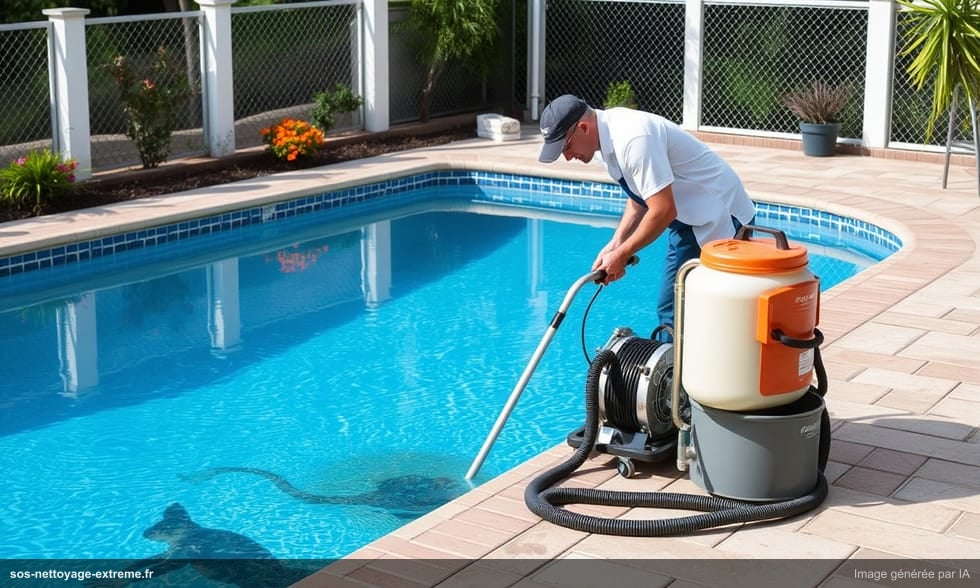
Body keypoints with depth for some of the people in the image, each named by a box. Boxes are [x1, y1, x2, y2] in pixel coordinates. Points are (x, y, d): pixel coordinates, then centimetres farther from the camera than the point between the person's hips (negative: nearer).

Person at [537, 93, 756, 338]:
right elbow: (641, 196, 14)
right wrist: (616, 243, 1)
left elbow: (663, 211, -29)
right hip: (688, 221, 10)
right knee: (670, 310, 12)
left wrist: (621, 255, -17)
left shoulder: (633, 138, -27)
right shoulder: (611, 132, 3)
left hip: (721, 219, -10)